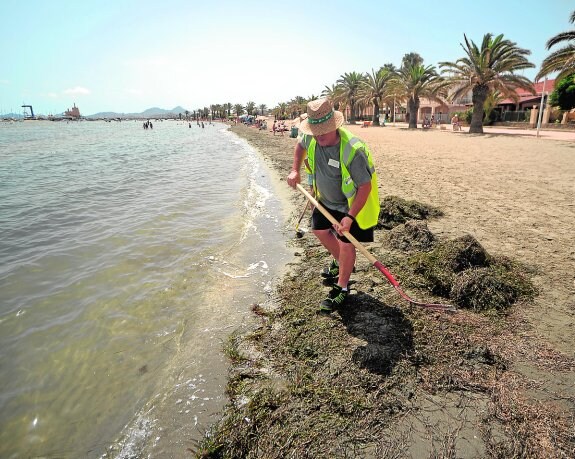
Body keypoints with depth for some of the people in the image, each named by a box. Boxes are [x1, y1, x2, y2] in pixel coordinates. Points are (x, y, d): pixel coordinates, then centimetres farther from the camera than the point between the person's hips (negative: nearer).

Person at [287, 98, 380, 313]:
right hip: (326, 199, 8)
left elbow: (365, 186, -30)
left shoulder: (353, 150, -36)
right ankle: (340, 263, 44)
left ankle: (342, 288, 18)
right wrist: (295, 170, -1)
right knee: (319, 230, 18)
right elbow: (300, 145, 11)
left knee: (345, 242, -2)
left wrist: (350, 217, -35)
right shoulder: (311, 139, -16)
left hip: (351, 203, -7)